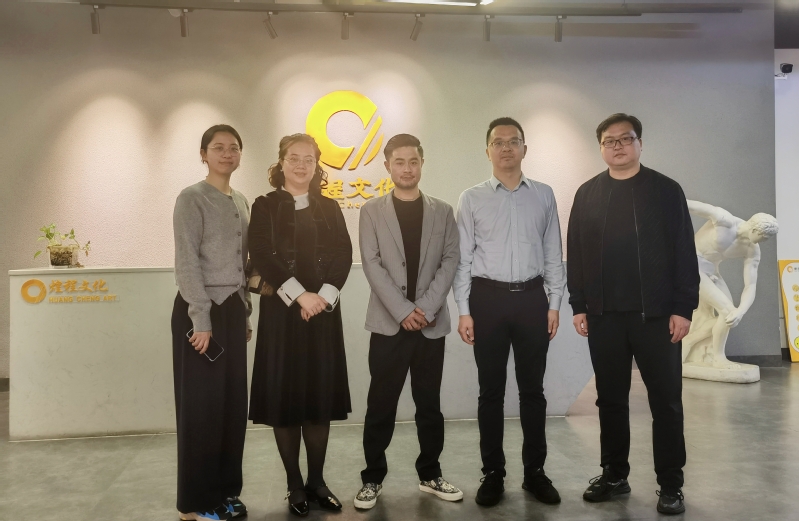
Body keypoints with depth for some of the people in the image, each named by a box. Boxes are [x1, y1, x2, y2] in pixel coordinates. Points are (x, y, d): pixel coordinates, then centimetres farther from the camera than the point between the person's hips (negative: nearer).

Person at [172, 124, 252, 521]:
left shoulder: (241, 202, 14)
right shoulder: (191, 199, -7)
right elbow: (186, 263, -13)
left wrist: (245, 313, 13)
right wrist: (200, 320, -17)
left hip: (233, 309, 7)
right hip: (201, 310, -7)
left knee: (233, 401, 9)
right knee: (201, 404, 0)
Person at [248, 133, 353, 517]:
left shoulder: (329, 208, 11)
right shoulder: (265, 206, 2)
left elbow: (344, 255, 2)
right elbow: (262, 256, -9)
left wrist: (323, 296, -13)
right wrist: (299, 295, -18)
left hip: (324, 309, 3)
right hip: (281, 310, -2)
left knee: (321, 397, 5)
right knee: (284, 397, 1)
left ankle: (317, 480, 19)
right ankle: (294, 485, 14)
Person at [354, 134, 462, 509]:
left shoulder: (442, 211, 9)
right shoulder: (371, 211, 4)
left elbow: (451, 260, 1)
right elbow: (372, 264, -4)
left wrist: (426, 307, -11)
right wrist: (403, 310, -13)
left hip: (431, 322, 2)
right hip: (389, 322, -1)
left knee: (429, 404, 10)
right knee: (381, 405, 4)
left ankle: (430, 475, 24)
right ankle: (373, 478, 16)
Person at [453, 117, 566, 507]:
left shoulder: (544, 195, 6)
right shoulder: (471, 199, 2)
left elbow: (553, 254, 7)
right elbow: (462, 258, 1)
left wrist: (554, 304, 2)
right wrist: (464, 310, -4)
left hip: (532, 298, 1)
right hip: (488, 298, -1)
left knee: (532, 388, 10)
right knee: (491, 390, 7)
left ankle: (534, 471, 23)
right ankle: (493, 473, 20)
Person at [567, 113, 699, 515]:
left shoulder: (666, 190, 2)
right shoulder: (587, 194, 9)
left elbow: (685, 252, -2)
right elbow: (575, 254, 7)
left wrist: (683, 308, -8)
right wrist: (578, 306, 2)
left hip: (656, 313, -2)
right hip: (603, 315, 3)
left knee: (666, 400, 4)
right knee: (610, 399, 11)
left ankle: (670, 485, 16)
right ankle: (614, 474, 24)